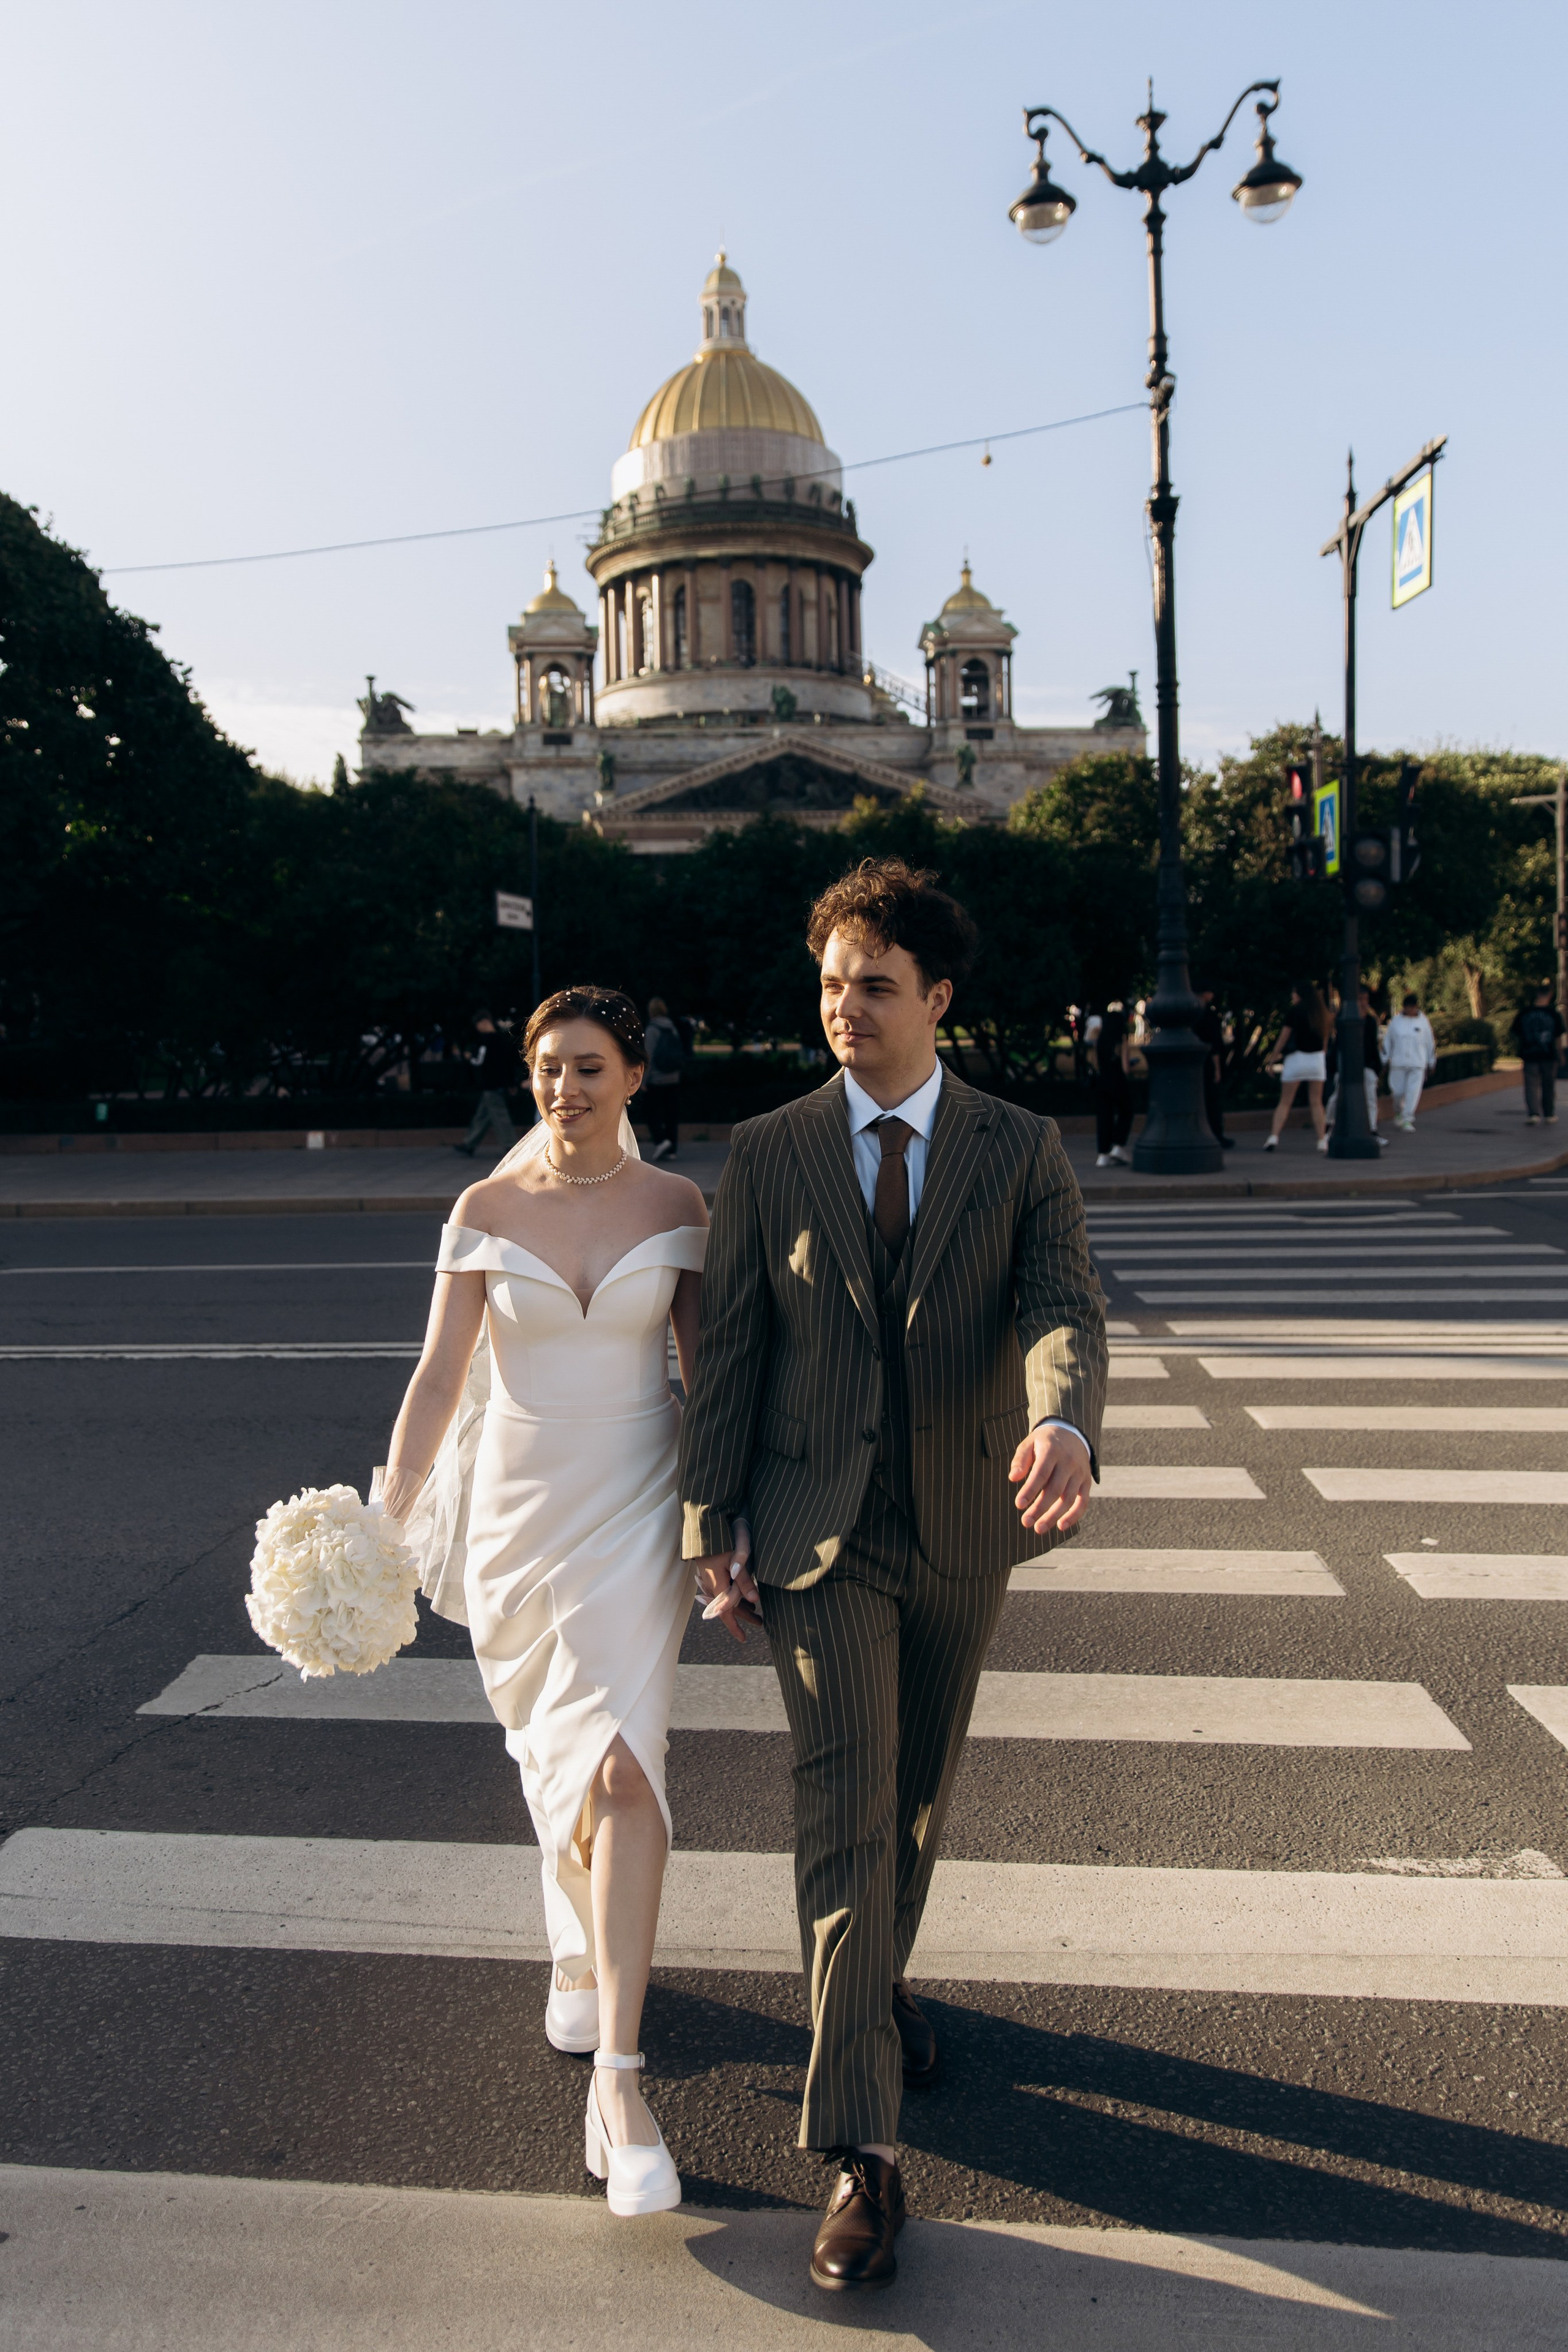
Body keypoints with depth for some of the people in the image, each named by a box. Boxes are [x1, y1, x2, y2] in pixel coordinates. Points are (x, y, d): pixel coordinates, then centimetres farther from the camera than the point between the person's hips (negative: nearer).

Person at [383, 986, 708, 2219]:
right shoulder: (486, 1210, -3)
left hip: (638, 1509, -2)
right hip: (518, 1507, 2)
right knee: (552, 1750, 19)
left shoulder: (678, 1206, -4)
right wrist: (386, 1520, -8)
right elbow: (439, 1377, -3)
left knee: (618, 1764, -14)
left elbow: (705, 1368, 1)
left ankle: (618, 2073, -6)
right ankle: (584, 1948, 48)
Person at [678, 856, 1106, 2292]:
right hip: (822, 1537, -2)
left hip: (964, 1530, 2)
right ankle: (862, 2152, 3)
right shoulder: (767, 1156, -3)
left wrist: (1065, 1424, -39)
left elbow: (1064, 1310, -16)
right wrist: (710, 1536, -3)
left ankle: (882, 1975, 48)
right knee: (843, 1818, -5)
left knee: (920, 1796, 20)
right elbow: (729, 1354, -1)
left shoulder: (1022, 1151, -2)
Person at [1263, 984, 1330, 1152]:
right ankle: (1323, 1141, 3)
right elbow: (1323, 1036, 15)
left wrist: (1274, 1056, 7)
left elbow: (1284, 1036, -4)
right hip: (1317, 1058, 4)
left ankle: (1274, 1137, -10)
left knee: (1285, 1102, -1)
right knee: (1316, 1102, 8)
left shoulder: (1295, 1011, -5)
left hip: (1296, 1057, -4)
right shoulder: (1320, 1014, 9)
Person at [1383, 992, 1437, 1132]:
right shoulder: (1396, 1021, 3)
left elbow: (1430, 1042, 10)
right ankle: (1398, 1113, 34)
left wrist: (1431, 1061, 12)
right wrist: (1385, 1058, 11)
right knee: (1397, 1091, 5)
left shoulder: (1423, 1021, 2)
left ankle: (1408, 1120, -6)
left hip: (1417, 1064, -1)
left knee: (1413, 1093, -9)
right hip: (1398, 1062, 1)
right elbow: (1387, 1040, 10)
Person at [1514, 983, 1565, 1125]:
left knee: (1532, 1086, 2)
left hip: (1530, 1055, 0)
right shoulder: (1554, 1014, -6)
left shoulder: (1524, 1013, -3)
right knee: (1549, 1085, 12)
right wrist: (1560, 1053, 10)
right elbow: (1558, 1038, -3)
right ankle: (1550, 1115, 20)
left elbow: (1517, 1033, 4)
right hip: (1549, 1056, 0)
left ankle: (1533, 1114, -12)